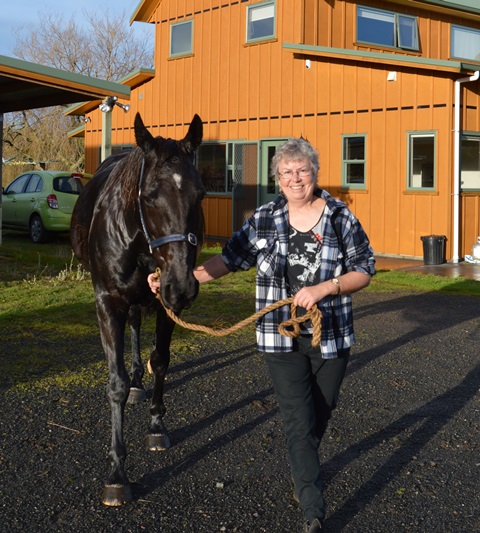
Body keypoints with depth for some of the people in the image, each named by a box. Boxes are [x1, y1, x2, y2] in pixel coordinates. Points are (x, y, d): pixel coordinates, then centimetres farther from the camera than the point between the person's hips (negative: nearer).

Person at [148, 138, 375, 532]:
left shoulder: (341, 217, -4)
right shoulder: (264, 219, 0)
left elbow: (364, 270, -3)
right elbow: (231, 258, 4)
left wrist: (324, 288, -19)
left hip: (332, 336, 1)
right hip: (283, 339, -1)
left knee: (321, 413, 16)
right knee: (299, 422, -3)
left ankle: (303, 471, 45)